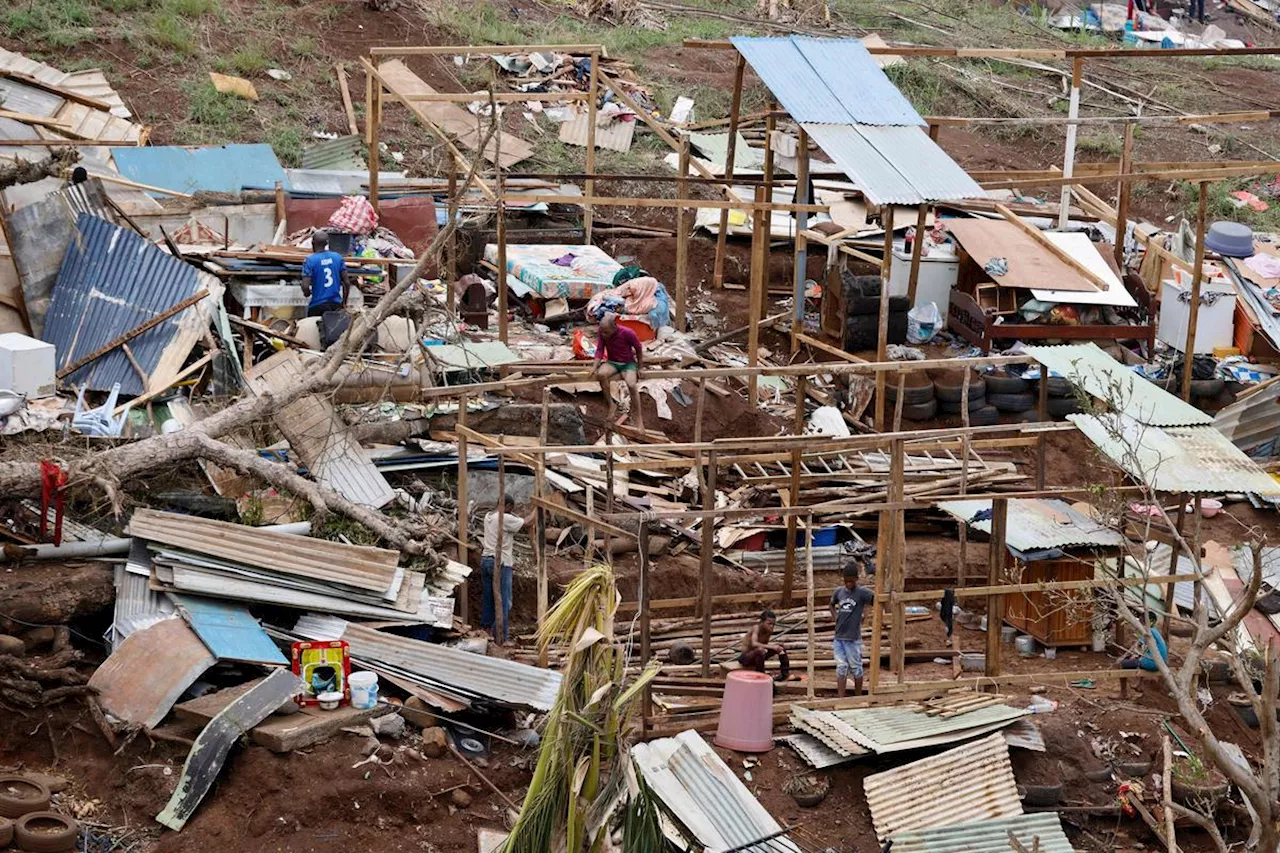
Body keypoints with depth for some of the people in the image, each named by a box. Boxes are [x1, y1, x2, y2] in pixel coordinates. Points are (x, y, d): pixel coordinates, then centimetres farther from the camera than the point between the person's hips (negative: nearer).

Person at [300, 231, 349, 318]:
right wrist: (344, 302, 16)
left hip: (318, 305, -4)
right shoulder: (338, 257, 2)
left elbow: (305, 286, -15)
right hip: (336, 304, 4)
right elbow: (346, 282, 4)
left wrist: (307, 293, 8)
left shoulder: (310, 260, -9)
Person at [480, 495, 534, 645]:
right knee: (503, 601, -3)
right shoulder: (506, 519, -14)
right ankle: (501, 636, -4)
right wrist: (536, 510, 4)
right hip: (500, 563, -8)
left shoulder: (488, 516, 11)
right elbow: (526, 523, -11)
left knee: (487, 597, 15)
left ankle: (486, 629, 22)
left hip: (485, 560, 8)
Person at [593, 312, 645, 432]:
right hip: (612, 362, 3)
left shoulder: (627, 333, -24)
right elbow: (599, 350, -9)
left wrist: (639, 367, 0)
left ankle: (639, 418, -21)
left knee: (632, 385, -32)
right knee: (601, 374, -32)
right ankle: (612, 405, -16)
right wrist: (595, 367, -24)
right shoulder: (601, 333, -14)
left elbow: (639, 349, -9)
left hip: (628, 363, -3)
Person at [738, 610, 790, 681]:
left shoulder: (769, 631, -3)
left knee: (780, 646, 4)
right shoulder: (756, 628, -24)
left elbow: (764, 645, 7)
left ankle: (785, 672, 13)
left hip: (757, 656, 8)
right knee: (760, 650, -39)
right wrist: (771, 647, -44)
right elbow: (754, 644, -40)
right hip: (746, 657, -8)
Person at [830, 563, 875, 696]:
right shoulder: (839, 591, 7)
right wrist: (835, 617, 9)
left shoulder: (861, 592, -8)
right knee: (841, 668, 5)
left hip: (853, 638, -4)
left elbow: (875, 598, -23)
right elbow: (832, 604, 26)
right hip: (839, 637, 4)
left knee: (856, 668, 7)